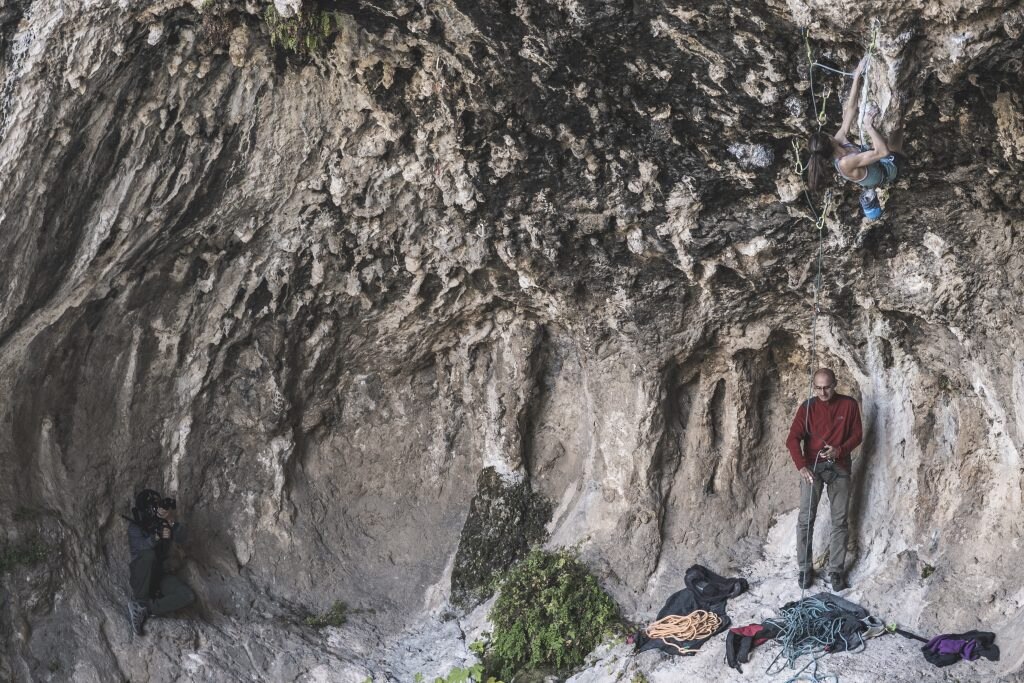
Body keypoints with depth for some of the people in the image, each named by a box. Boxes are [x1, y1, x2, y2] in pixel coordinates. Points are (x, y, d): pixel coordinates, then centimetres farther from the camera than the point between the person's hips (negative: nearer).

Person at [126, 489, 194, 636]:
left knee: (188, 596, -20)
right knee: (149, 555, -37)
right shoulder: (135, 524, -11)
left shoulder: (165, 522, 0)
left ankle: (142, 608, -21)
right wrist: (156, 537, -45)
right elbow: (139, 546, -27)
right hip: (140, 574, -4)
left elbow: (181, 537, -14)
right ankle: (138, 600, -24)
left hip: (158, 573, 4)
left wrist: (171, 520, -31)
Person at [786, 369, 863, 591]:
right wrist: (801, 466, -24)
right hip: (812, 466, 0)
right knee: (805, 519, -4)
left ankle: (836, 570, 9)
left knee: (839, 520, 2)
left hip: (839, 467, 1)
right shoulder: (808, 407, -3)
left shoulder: (849, 405, -1)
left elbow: (857, 435, 3)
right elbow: (793, 439, -9)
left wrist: (839, 450, -16)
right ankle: (805, 568, 6)